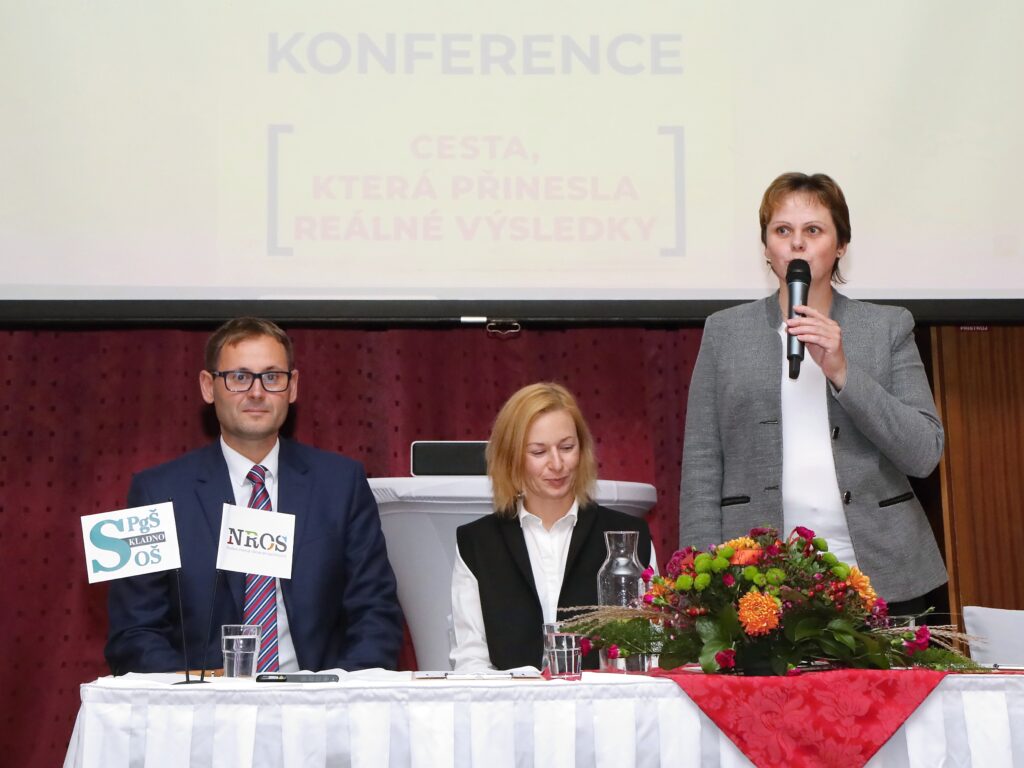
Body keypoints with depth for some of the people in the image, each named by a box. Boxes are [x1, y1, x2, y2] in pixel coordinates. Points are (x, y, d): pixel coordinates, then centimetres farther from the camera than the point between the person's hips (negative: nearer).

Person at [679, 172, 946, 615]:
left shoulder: (888, 327, 9)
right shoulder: (725, 331, 9)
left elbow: (924, 454, 0)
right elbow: (701, 467, 5)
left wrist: (842, 372, -11)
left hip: (878, 576, 1)